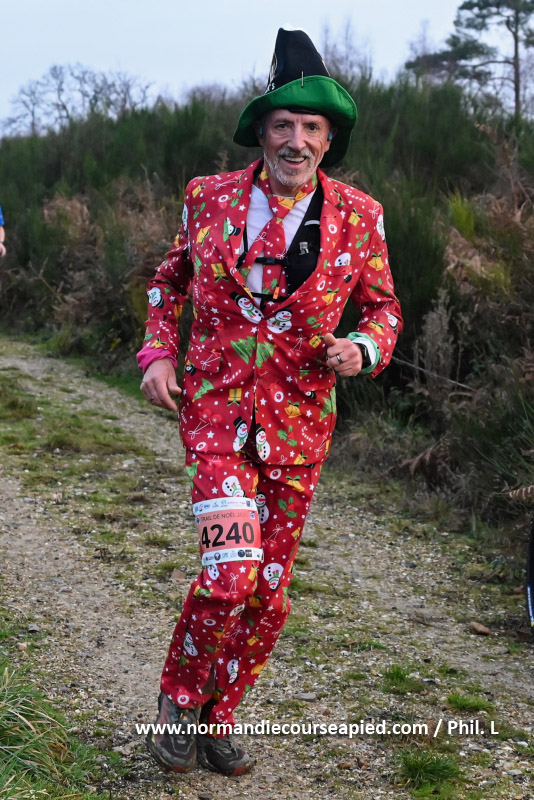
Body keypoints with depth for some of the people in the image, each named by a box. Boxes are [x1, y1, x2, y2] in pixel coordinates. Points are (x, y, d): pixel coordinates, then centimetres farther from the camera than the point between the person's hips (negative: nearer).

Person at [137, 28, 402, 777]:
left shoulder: (358, 217, -3)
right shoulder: (209, 197, -3)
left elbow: (382, 305, 9)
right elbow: (170, 277, 14)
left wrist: (363, 348, -12)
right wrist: (158, 352, 0)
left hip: (299, 420, 2)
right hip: (215, 405, -2)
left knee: (269, 593, 8)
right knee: (232, 566, -19)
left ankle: (217, 717, 30)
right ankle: (179, 700, 7)